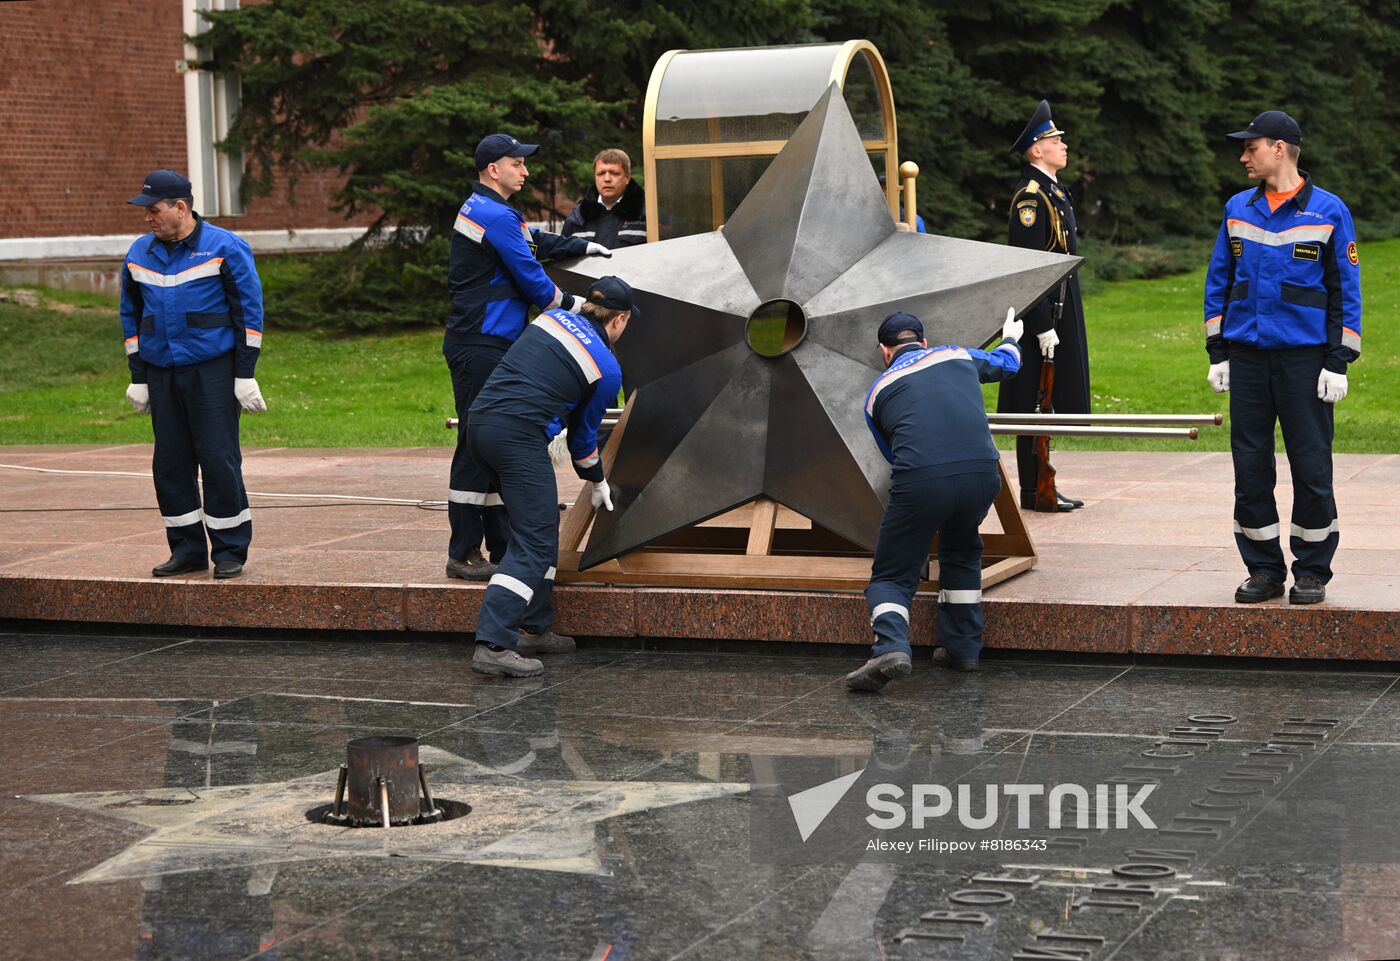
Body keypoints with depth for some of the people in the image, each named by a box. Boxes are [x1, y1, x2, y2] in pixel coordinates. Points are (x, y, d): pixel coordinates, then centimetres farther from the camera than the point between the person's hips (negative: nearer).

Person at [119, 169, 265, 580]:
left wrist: (244, 374, -9)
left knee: (218, 459, -6)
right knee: (170, 463, 5)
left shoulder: (225, 248, -5)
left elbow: (249, 310, -4)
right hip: (162, 373, 5)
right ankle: (187, 549, 15)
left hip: (213, 372, -5)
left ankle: (230, 551, 2)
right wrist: (138, 377, 13)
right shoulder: (140, 255, 10)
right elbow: (131, 315, 18)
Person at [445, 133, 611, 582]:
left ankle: (501, 546, 19)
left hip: (491, 346, 11)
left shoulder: (483, 209, 18)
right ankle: (463, 554, -7)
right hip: (480, 347, -11)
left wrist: (585, 247, 35)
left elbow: (535, 241, 32)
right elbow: (530, 275, -11)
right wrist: (568, 304, 4)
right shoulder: (496, 216, -15)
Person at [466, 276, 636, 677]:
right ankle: (492, 645, -18)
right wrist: (597, 483, 32)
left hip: (480, 422, 8)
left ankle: (533, 629, 23)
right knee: (534, 542, -5)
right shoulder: (608, 370, 5)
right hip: (519, 436, -7)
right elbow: (583, 432, 15)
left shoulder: (552, 318, 18)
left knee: (539, 528, 20)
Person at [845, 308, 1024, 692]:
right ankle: (962, 647, 27)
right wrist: (1011, 337, 71)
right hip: (982, 474, 3)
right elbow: (1005, 363, 48)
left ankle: (891, 648, -19)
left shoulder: (878, 391, 21)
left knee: (891, 577, 8)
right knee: (961, 552, 31)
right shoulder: (958, 357, 26)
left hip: (920, 482, -3)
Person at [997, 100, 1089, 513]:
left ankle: (1041, 487, 19)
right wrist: (1043, 326, -22)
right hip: (1043, 311, -10)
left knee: (1049, 402, 13)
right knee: (1033, 404, -4)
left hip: (1061, 308, 10)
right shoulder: (1031, 196, -15)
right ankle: (1033, 492, 0)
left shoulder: (1054, 192, 17)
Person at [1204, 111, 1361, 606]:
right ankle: (1263, 569, 14)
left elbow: (1345, 291, 0)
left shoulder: (1329, 211, -1)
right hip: (1248, 358, 4)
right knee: (1250, 468, 4)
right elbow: (1219, 282, 14)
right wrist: (1217, 353, 8)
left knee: (1311, 467, -1)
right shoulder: (1238, 209, 10)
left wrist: (1338, 362, -6)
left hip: (1305, 358, -4)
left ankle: (1312, 571, 10)